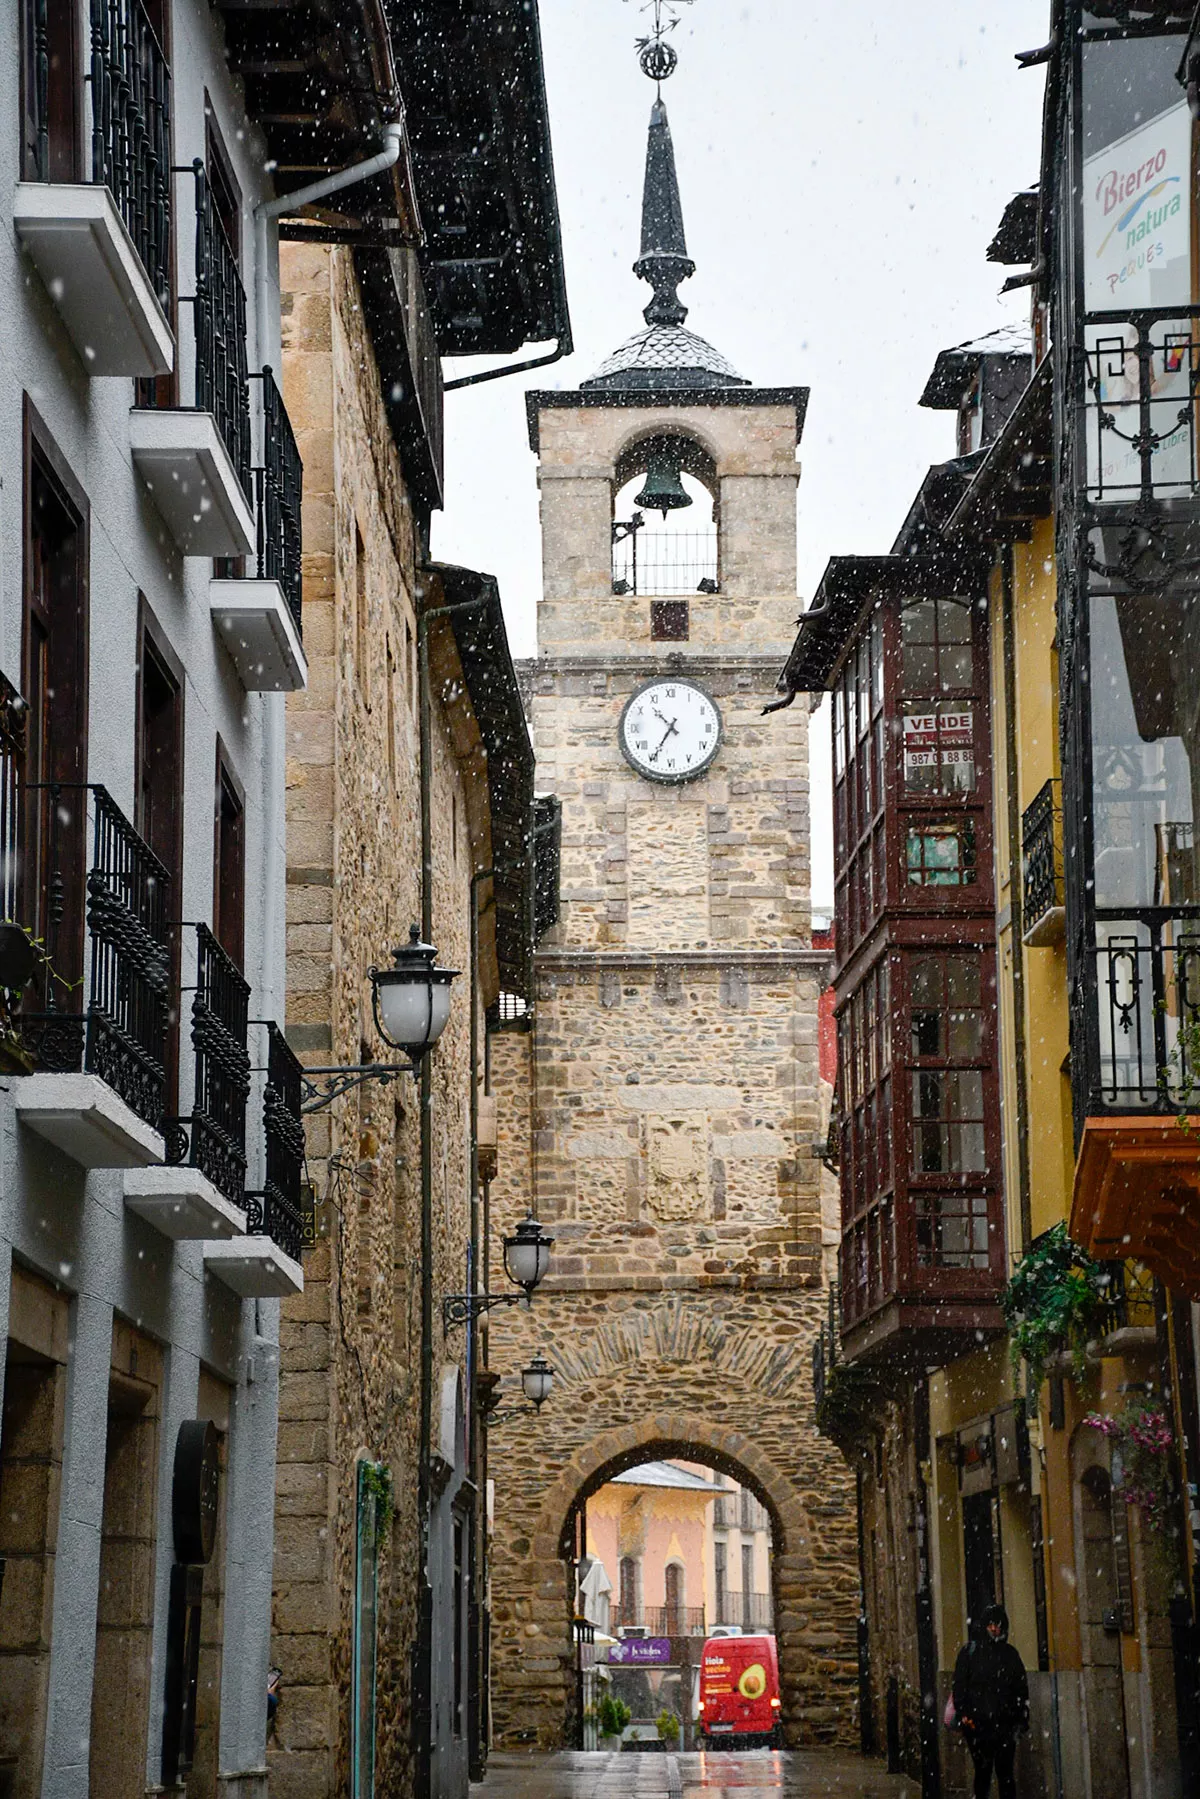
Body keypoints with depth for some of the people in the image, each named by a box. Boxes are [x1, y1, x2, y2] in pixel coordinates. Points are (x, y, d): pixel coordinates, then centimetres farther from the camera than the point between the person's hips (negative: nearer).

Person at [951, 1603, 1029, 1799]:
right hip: (978, 1723, -1)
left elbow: (1021, 1689, 14)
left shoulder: (1009, 1653, 13)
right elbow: (959, 1686, 2)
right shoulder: (969, 1652, 6)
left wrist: (1021, 1719, 5)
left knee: (1005, 1772, -4)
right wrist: (963, 1714, -9)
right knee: (983, 1770, 1)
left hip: (1004, 1723, 1)